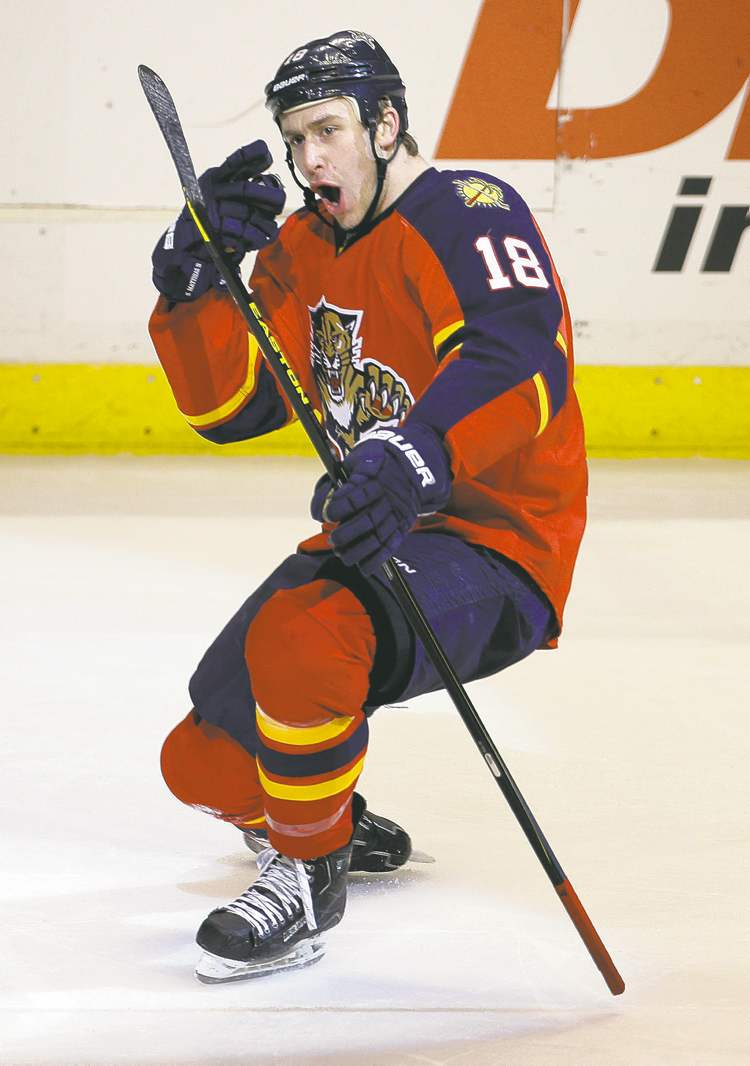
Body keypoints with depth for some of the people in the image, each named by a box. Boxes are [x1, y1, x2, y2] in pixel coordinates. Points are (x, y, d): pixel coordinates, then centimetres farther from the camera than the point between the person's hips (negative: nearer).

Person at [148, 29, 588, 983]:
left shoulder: (466, 215, -16)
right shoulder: (301, 250, 10)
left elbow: (521, 361, -33)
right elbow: (227, 405, 5)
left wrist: (416, 457, -49)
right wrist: (195, 277, -11)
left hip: (498, 547, -9)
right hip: (366, 543, 9)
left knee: (298, 637, -36)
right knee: (203, 760, 7)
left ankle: (310, 870, -13)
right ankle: (337, 824, 39)